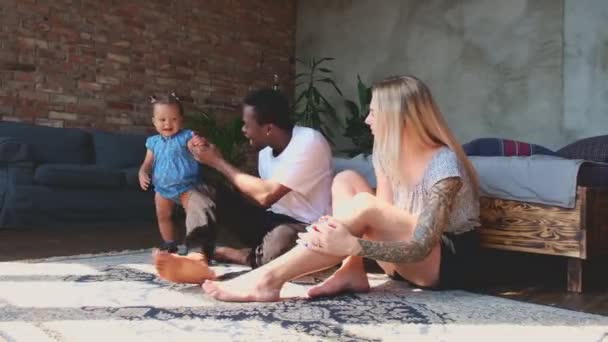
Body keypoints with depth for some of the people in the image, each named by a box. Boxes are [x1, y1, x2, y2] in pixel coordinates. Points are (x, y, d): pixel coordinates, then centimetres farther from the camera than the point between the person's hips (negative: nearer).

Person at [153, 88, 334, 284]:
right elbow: (256, 197, 2)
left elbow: (265, 196, -26)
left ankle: (223, 254, -22)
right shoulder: (267, 148, 4)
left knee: (278, 241, -44)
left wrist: (219, 162, -16)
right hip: (274, 222, 7)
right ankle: (198, 260, -27)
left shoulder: (309, 143, -20)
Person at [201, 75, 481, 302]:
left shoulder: (444, 164, -22)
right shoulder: (388, 153, 0)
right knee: (346, 180, -7)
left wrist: (352, 245, -42)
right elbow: (382, 219, -7)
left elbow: (421, 248, -29)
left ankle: (269, 279, -33)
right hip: (402, 252, 7)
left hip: (445, 261, -7)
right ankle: (351, 273, -18)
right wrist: (340, 226, -28)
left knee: (364, 206, -32)